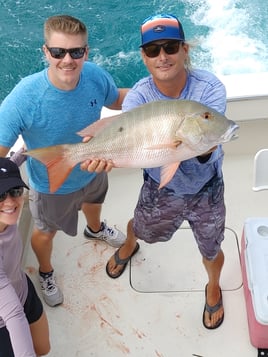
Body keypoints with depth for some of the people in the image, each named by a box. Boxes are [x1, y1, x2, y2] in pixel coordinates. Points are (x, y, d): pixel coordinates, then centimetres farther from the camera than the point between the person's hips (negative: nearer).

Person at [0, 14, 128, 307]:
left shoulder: (96, 76, -27)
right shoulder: (24, 98, -40)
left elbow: (115, 99, -3)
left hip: (93, 170, 4)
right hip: (52, 185, -4)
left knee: (93, 203, 38)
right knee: (46, 232, 25)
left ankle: (95, 229, 77)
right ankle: (45, 272, 62)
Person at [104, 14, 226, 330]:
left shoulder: (209, 88, -25)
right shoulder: (138, 96, -22)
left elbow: (208, 148, -35)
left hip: (205, 188, -1)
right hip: (159, 188, 1)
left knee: (211, 251, 17)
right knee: (142, 228, 28)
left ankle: (213, 287, 55)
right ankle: (129, 245, 69)